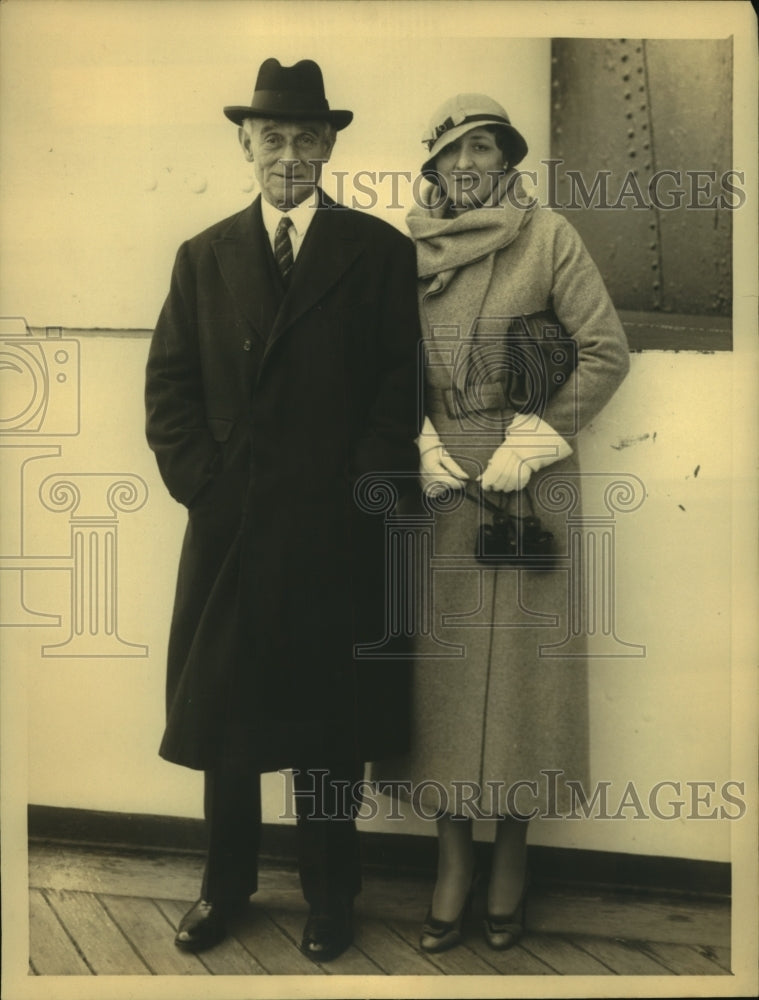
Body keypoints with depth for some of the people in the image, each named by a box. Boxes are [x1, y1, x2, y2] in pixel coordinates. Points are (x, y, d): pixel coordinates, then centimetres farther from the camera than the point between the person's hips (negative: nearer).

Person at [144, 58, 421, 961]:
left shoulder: (380, 251, 3)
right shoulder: (203, 257, 11)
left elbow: (403, 384, -1)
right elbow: (168, 387, 6)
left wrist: (357, 489, -9)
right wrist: (201, 483, -6)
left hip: (340, 534, -2)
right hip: (228, 529, 2)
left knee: (332, 724, 8)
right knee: (223, 716, 11)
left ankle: (328, 894, 26)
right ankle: (225, 884, 29)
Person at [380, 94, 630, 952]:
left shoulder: (549, 239, -3)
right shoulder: (407, 251, 7)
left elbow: (607, 353, -5)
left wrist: (530, 442, -10)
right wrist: (419, 444, -4)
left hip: (525, 481, -3)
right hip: (439, 480, 3)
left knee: (516, 655, 3)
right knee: (439, 659, 5)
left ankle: (511, 847, 22)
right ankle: (453, 855, 19)